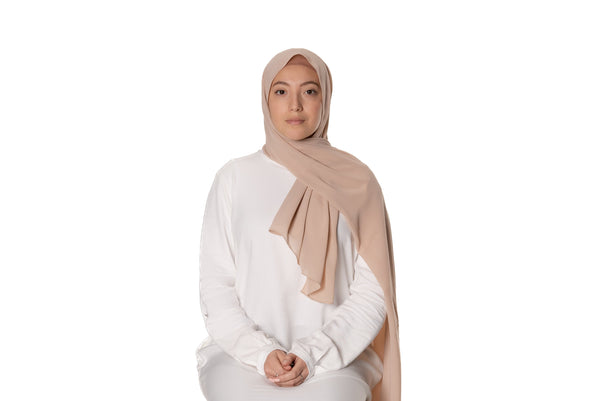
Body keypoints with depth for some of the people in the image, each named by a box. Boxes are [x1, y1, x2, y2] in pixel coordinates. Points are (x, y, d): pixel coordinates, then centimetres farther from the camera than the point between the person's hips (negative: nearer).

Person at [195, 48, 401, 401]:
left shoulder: (357, 181, 6)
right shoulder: (235, 177, 7)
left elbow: (370, 293, 2)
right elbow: (216, 286, 4)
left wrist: (310, 356, -11)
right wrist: (261, 354, -11)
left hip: (334, 360, 0)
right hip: (241, 355, 1)